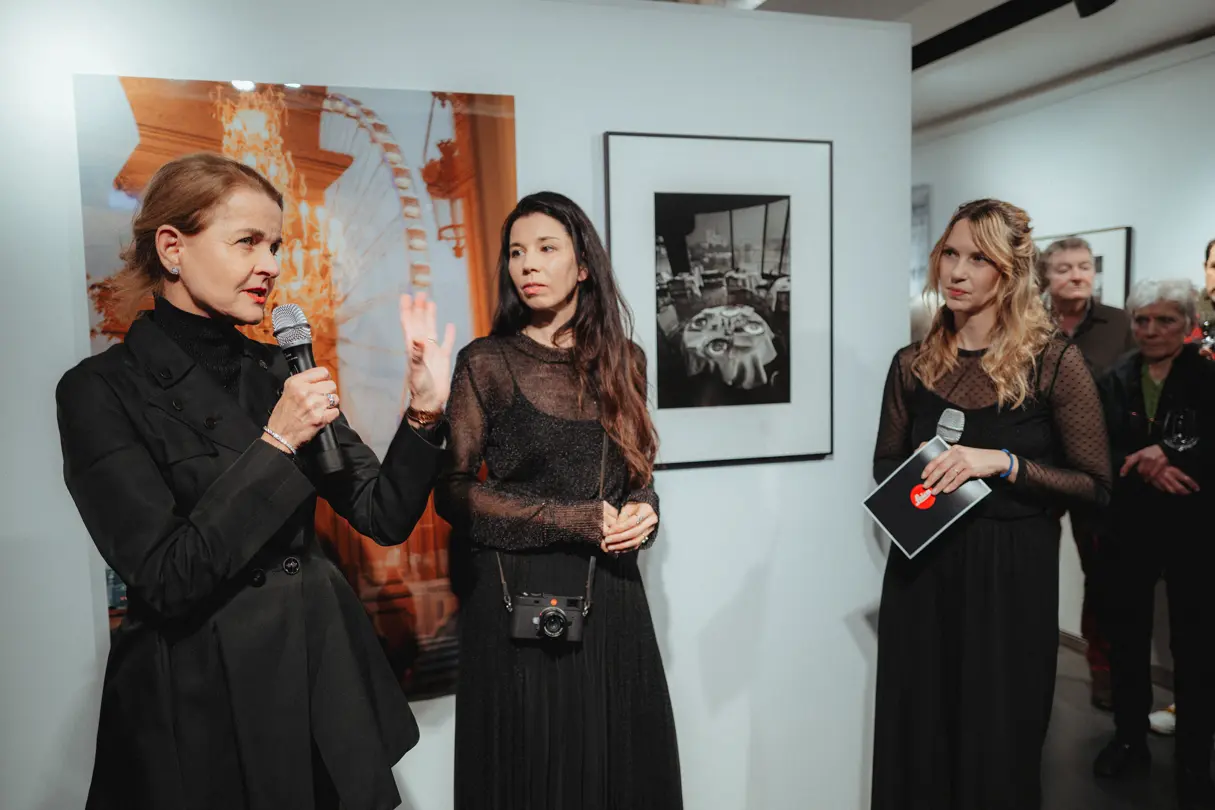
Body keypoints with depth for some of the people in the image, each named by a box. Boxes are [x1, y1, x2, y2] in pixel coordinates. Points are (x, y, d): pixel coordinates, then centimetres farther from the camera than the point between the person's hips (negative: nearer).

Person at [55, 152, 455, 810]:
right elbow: (163, 578, -17)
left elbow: (383, 516, 1)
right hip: (202, 703, -5)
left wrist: (425, 410, -13)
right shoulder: (101, 391, -11)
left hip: (326, 679, 5)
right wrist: (276, 443, -20)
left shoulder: (279, 372, 4)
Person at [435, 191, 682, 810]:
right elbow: (452, 491, -9)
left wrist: (644, 512, -8)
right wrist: (573, 522, -15)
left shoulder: (623, 360, 6)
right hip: (520, 600, -3)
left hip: (611, 597, 4)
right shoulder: (486, 362, -5)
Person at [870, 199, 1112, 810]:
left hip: (1012, 575, -3)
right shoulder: (913, 364, 3)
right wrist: (919, 469, -9)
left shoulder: (1053, 362, -7)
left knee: (999, 747, 10)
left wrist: (1002, 463, -18)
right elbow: (884, 465, 13)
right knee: (916, 739, 11)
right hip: (922, 572, 3)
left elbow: (1095, 484, -5)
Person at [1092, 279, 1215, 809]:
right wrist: (1145, 469, -20)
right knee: (1126, 638, 14)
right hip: (1128, 530, 3)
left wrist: (1165, 456, -23)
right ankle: (1130, 740, 32)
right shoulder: (1114, 381, 3)